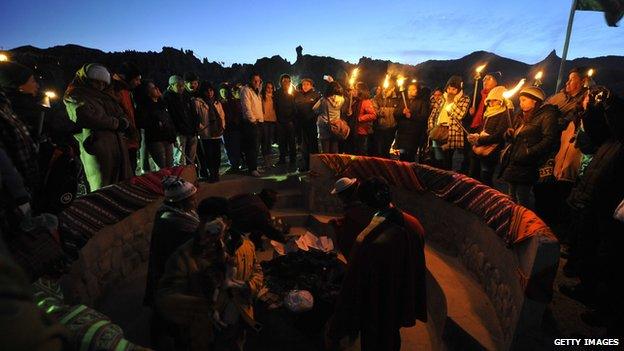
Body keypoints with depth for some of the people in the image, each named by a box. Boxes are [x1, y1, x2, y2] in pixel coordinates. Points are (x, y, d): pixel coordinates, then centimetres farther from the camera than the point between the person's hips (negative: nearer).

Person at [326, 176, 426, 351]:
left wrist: (334, 331, -14)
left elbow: (352, 288, -29)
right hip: (400, 306, 5)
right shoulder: (413, 224, -18)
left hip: (376, 311, -5)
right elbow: (418, 269, -3)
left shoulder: (367, 243, -40)